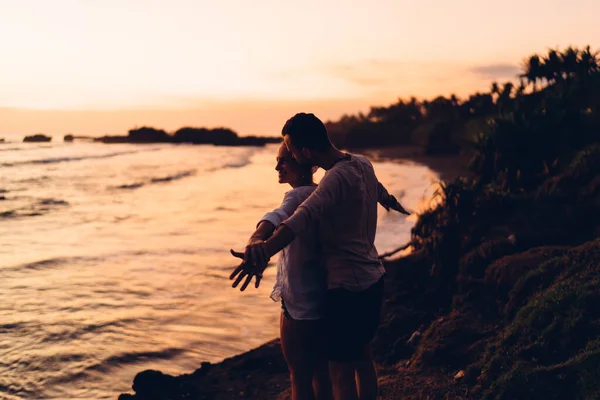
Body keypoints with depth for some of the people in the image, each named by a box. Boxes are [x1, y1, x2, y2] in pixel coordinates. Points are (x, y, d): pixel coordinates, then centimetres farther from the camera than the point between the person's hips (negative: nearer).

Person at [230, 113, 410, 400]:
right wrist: (393, 203, 52)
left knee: (341, 370, 3)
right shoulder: (362, 163, 4)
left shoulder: (337, 178, -24)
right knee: (362, 357, 23)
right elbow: (377, 189, 28)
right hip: (372, 279, 9)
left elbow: (305, 215, -44)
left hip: (347, 287, -9)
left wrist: (265, 251, -60)